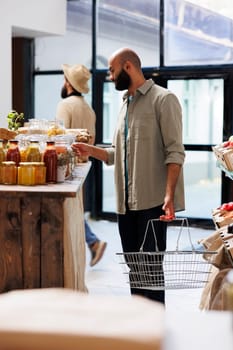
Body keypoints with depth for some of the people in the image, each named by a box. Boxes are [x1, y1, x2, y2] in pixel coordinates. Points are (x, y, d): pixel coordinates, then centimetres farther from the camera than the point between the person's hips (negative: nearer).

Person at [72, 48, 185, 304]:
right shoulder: (126, 104, 18)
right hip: (126, 201, 8)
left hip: (152, 201, -8)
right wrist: (91, 151, 5)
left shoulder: (163, 100, -6)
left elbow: (174, 152, -13)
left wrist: (169, 196, -23)